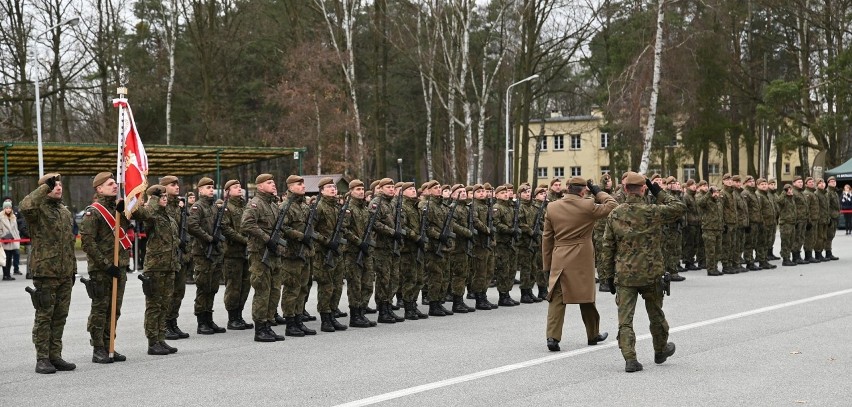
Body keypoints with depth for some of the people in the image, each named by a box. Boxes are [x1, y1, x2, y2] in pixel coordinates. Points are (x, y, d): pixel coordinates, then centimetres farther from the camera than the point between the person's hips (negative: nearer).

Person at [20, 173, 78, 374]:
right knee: (44, 316, -2)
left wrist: (73, 270, 19)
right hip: (45, 272, -7)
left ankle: (55, 356, 17)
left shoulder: (65, 212, 17)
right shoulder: (38, 209, -6)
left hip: (65, 274, 7)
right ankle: (42, 359, 2)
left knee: (60, 316, 10)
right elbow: (25, 207, -32)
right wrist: (45, 186, -23)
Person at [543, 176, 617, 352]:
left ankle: (552, 336, -10)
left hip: (559, 260, 2)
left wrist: (547, 263, 11)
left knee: (556, 298, 2)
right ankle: (593, 335, 27)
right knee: (586, 297, 12)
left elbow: (546, 237, 6)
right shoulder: (588, 206, -9)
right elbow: (613, 206, 2)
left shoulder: (552, 207, 2)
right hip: (582, 259, -2)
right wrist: (599, 192, 11)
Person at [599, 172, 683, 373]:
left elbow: (608, 247, 2)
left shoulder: (614, 215, -3)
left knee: (625, 319, 0)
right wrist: (658, 191, 7)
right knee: (656, 314, 20)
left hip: (624, 275, 1)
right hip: (650, 273, 0)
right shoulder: (652, 212, -11)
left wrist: (609, 275, 10)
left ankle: (630, 359, -10)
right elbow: (679, 207, 5)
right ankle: (661, 351, 37)